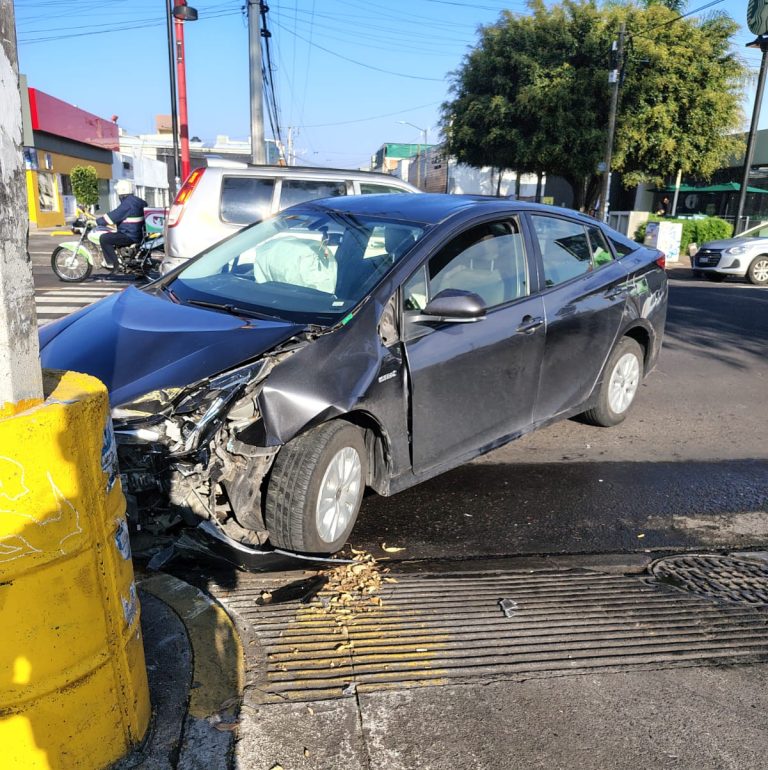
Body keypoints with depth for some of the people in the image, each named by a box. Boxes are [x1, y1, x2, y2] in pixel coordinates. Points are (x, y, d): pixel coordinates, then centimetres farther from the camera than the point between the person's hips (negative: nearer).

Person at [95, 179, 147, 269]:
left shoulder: (127, 203, -18)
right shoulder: (137, 200, 13)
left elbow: (113, 216, -20)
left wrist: (96, 221, -12)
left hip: (130, 236, -10)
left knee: (104, 238, -14)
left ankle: (112, 263, -12)